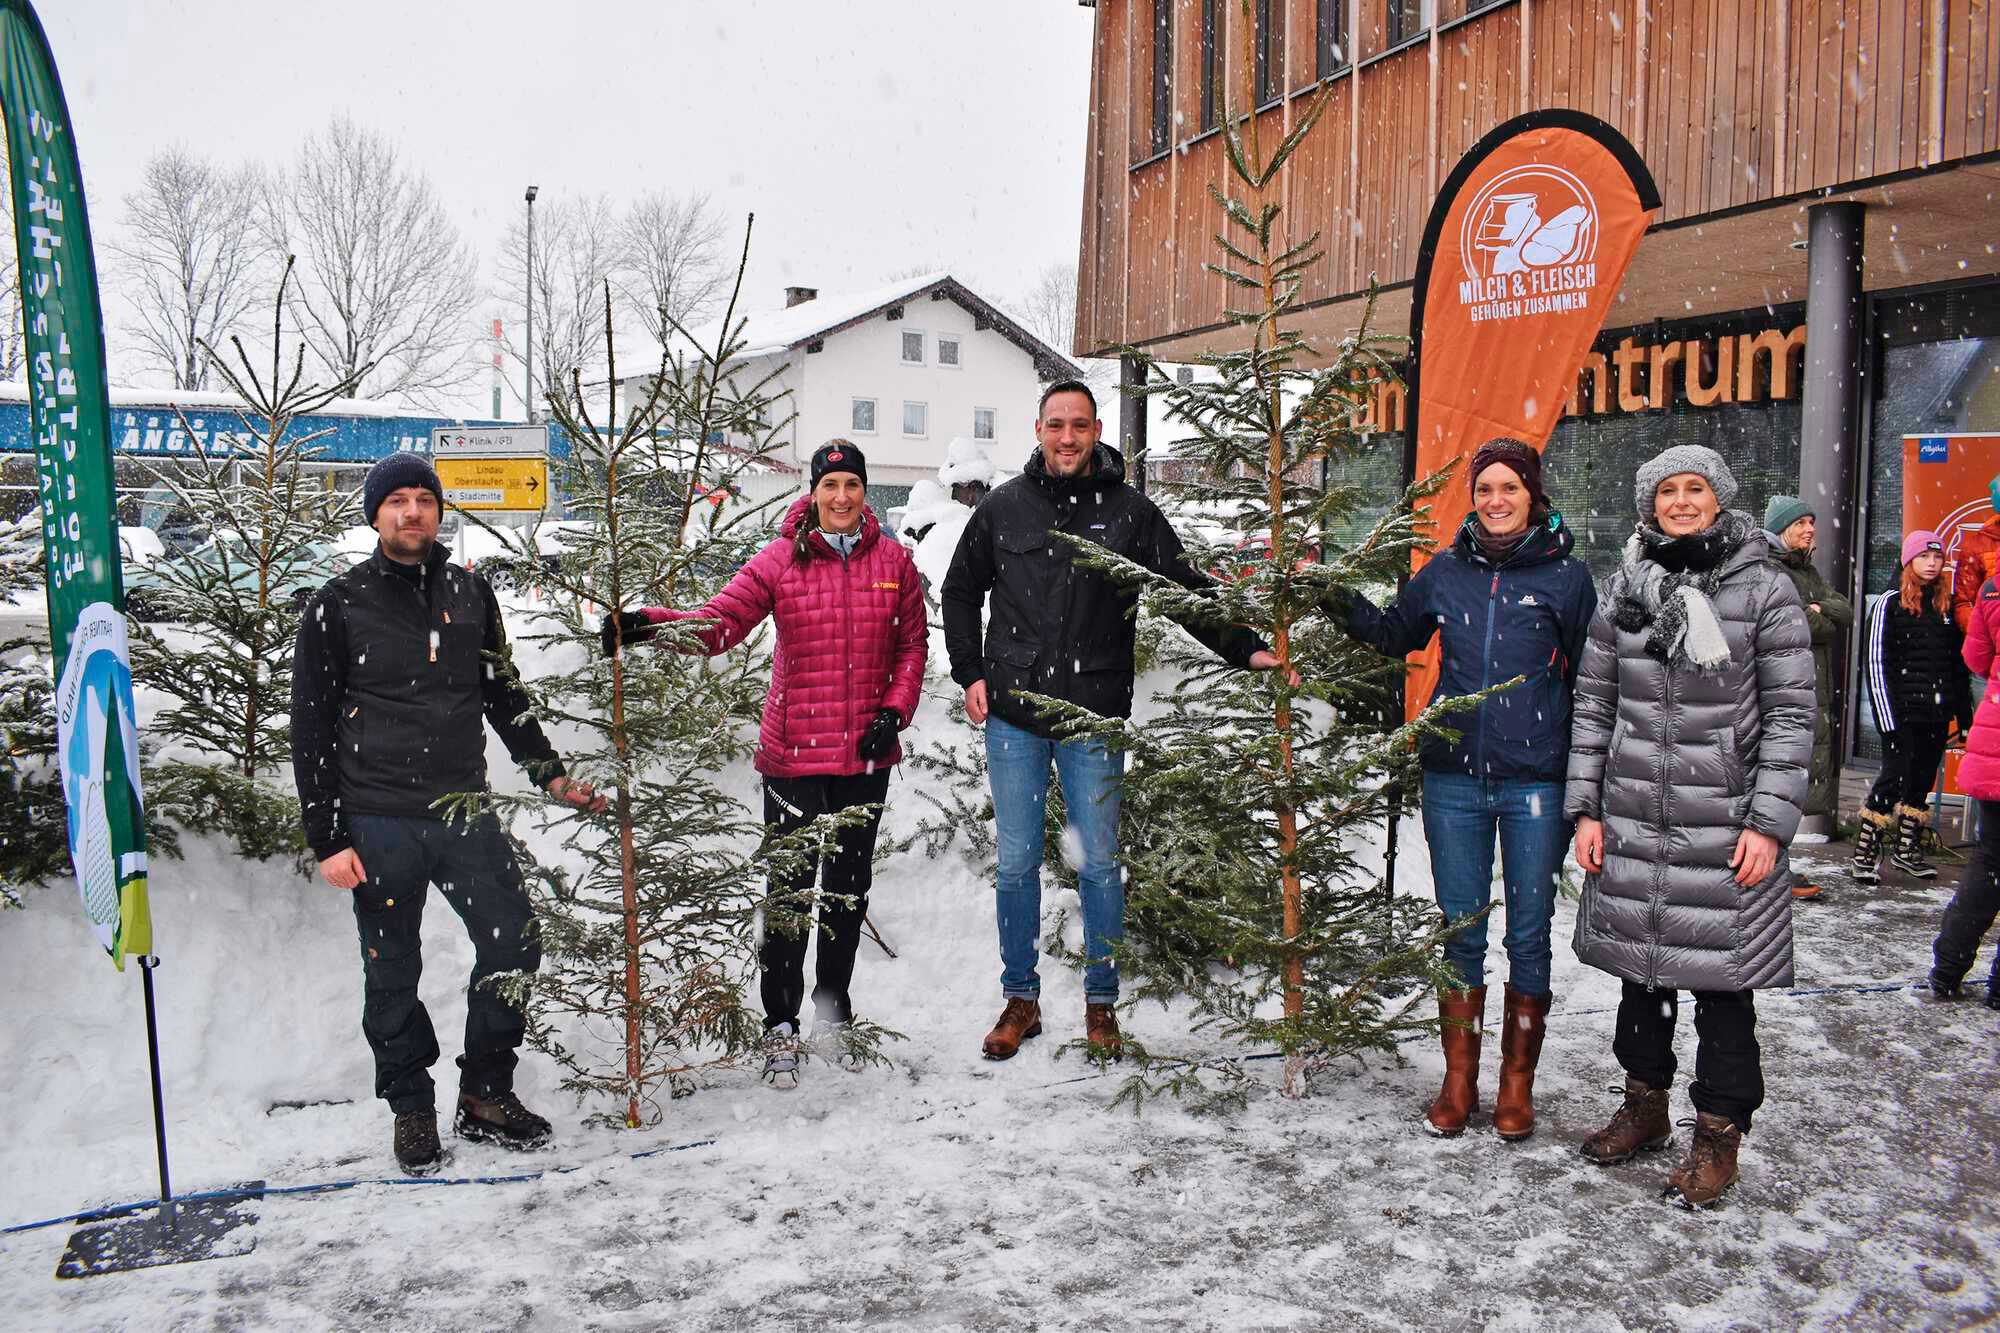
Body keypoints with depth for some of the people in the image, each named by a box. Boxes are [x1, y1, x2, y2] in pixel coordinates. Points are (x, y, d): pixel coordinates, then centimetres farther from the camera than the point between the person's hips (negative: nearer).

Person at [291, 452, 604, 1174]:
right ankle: (411, 1109, 25)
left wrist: (551, 774, 11)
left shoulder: (470, 593, 8)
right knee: (393, 973, 7)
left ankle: (485, 1094, 19)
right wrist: (326, 838, -6)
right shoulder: (338, 606, -2)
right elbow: (311, 729, -2)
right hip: (378, 823, -3)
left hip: (465, 810, 3)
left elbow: (504, 696, 18)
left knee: (515, 942, 2)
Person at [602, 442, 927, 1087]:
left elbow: (912, 643, 10)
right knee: (790, 888, 0)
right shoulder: (780, 560, -4)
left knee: (850, 883, 16)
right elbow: (718, 622, -14)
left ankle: (834, 1011, 34)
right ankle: (781, 1025, 14)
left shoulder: (893, 560, 3)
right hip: (794, 754, -3)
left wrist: (896, 710, -4)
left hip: (867, 753, 3)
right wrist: (649, 624, -30)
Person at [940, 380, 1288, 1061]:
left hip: (1094, 721, -1)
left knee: (1099, 865, 7)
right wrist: (970, 674, 7)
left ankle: (1101, 1002, 23)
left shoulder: (1130, 512, 1)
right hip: (1012, 717, 1)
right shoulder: (1003, 507, 5)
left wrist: (1248, 650, -9)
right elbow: (960, 592, 16)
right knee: (1017, 863, 9)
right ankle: (1020, 999, 24)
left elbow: (1188, 592, 2)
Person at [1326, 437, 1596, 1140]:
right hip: (1453, 779, 2)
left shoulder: (1566, 576, -1)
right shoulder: (1446, 571, 6)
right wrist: (1343, 603, 3)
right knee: (1460, 933, 10)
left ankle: (1517, 1082, 23)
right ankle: (1458, 1080, 23)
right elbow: (1395, 634, 21)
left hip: (1536, 783, -2)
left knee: (1528, 936, 8)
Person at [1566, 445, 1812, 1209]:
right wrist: (1586, 808, 4)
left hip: (1725, 824, -3)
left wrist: (1770, 823, -10)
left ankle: (1718, 1136, 19)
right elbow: (1593, 703, 9)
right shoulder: (1625, 588, 7)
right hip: (1633, 820, 4)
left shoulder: (1764, 589, -3)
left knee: (1720, 978, 3)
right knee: (1640, 967, 14)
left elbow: (1791, 714, -4)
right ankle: (1645, 1106, 33)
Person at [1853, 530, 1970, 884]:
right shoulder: (1890, 603, -3)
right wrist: (1886, 715, -13)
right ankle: (1865, 854, -2)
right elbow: (1876, 662, -7)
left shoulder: (1947, 605, 12)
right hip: (1902, 711, -5)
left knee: (1922, 780, 10)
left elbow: (1959, 662, 15)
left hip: (1937, 712, 5)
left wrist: (1963, 710, 10)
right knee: (1894, 776, -8)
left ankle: (1907, 850, 21)